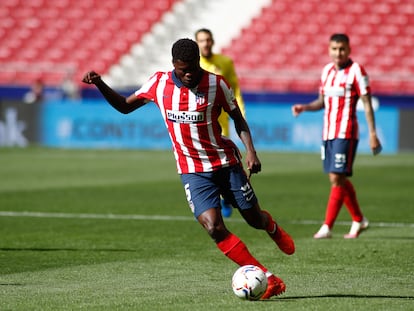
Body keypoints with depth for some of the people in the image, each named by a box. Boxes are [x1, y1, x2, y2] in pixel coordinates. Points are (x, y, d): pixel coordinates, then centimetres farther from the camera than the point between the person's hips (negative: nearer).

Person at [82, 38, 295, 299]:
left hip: (226, 162, -1)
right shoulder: (159, 83, -5)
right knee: (214, 227, -18)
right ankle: (268, 279, -11)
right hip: (192, 170, 1)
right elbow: (124, 106, 8)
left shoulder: (216, 84, -11)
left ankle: (273, 228, 52)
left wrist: (250, 150, -14)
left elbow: (238, 118, 0)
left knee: (254, 218, 10)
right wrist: (100, 84, -6)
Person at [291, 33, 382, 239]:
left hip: (346, 133, -7)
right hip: (328, 132, 7)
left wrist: (372, 134, -13)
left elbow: (367, 104, -8)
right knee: (337, 179, 11)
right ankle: (358, 220, 26)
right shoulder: (327, 71, 12)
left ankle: (327, 227, -9)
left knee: (337, 178, -10)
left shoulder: (356, 71, -7)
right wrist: (305, 107, 1)